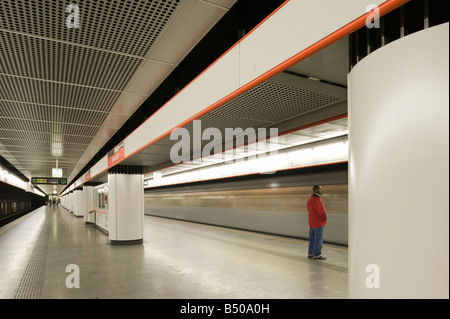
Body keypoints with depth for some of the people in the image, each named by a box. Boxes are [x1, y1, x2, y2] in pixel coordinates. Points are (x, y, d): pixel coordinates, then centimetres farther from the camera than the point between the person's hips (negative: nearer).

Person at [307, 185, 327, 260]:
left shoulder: (310, 199, 8)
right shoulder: (318, 200, -21)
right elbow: (322, 211, -18)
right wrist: (324, 218, 0)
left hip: (311, 222, 9)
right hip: (318, 223, -9)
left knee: (312, 238, 16)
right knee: (318, 239, -1)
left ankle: (310, 253, 24)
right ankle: (317, 255, 5)